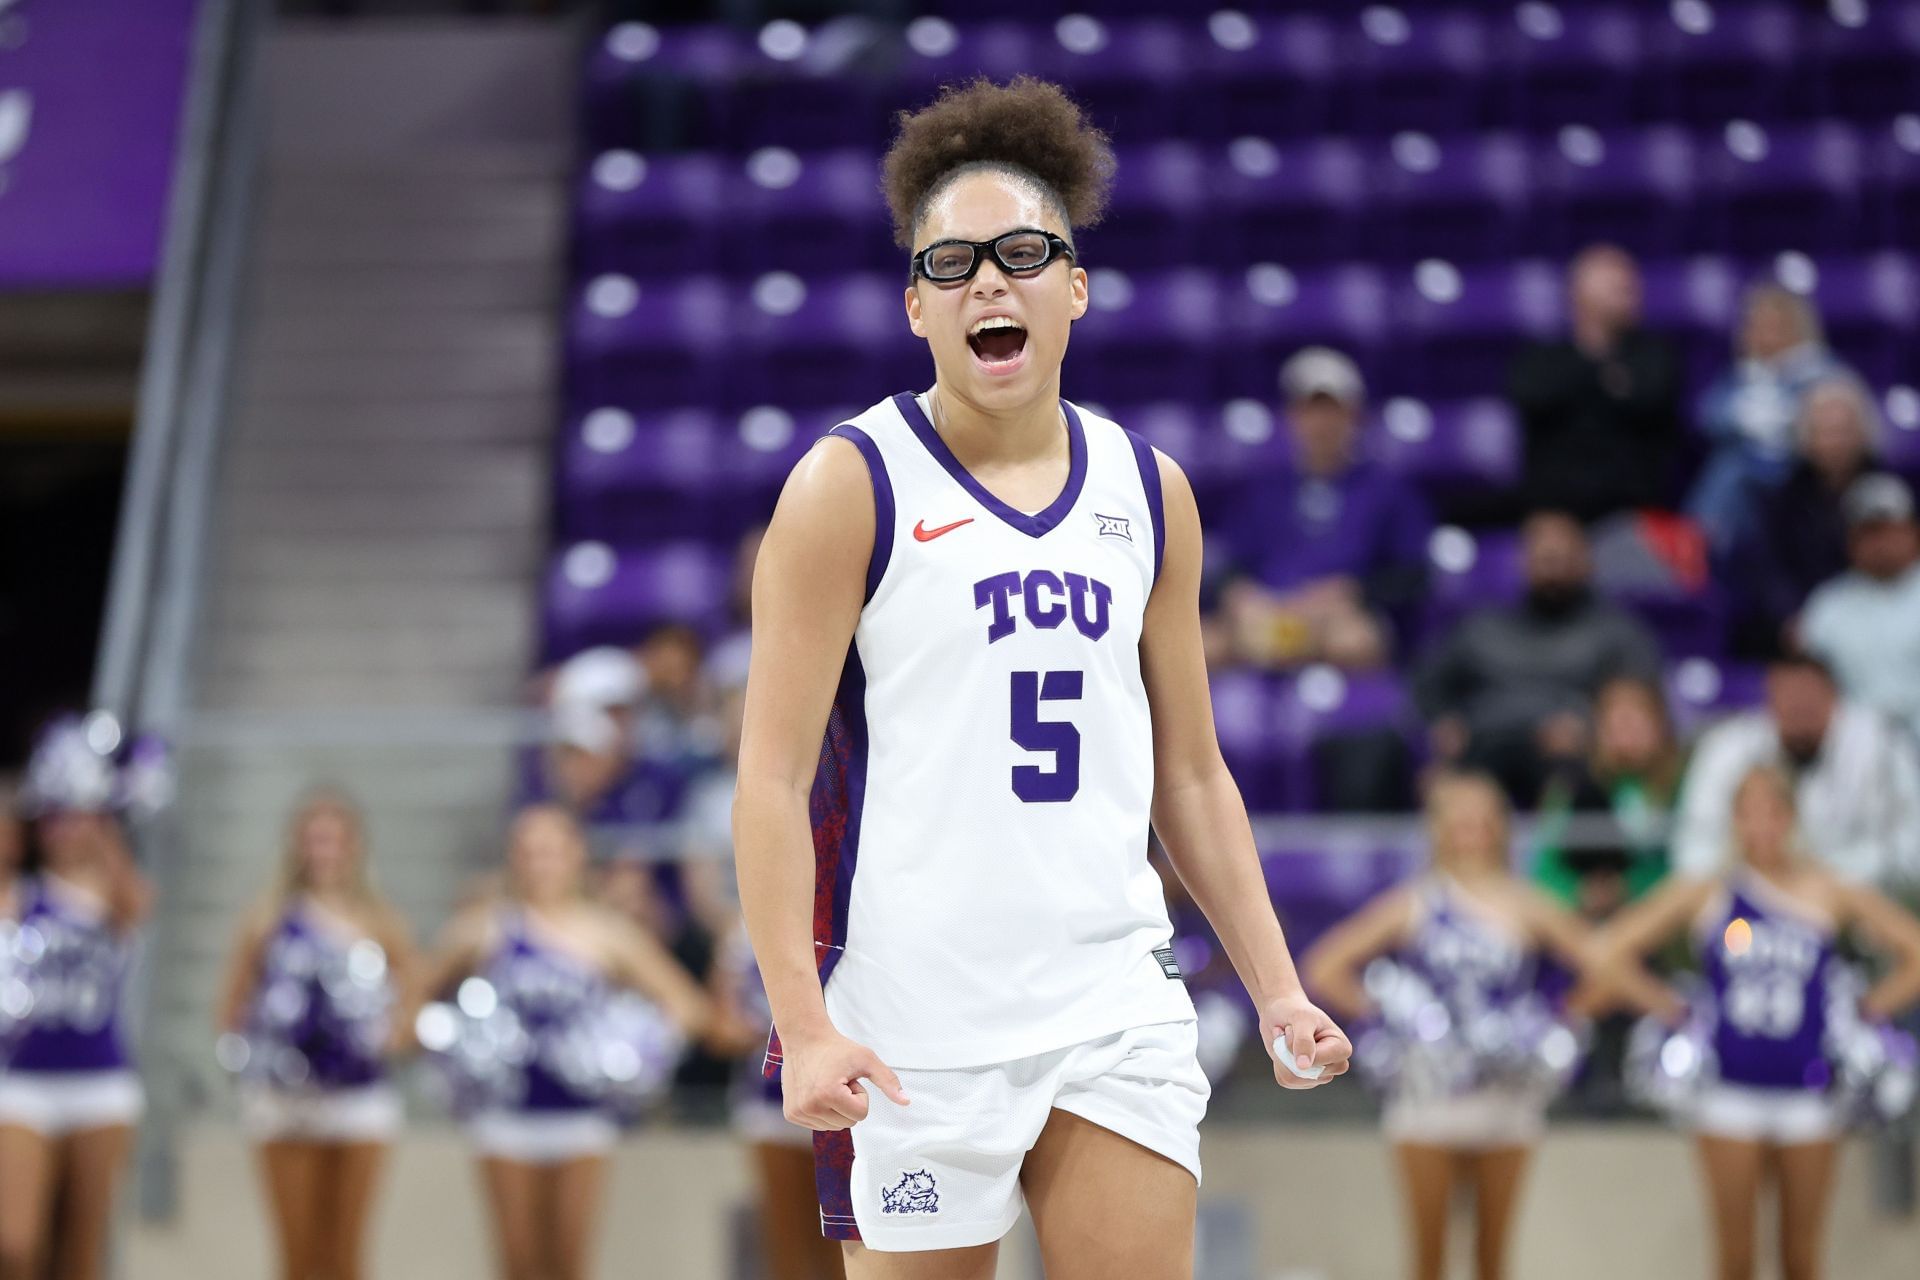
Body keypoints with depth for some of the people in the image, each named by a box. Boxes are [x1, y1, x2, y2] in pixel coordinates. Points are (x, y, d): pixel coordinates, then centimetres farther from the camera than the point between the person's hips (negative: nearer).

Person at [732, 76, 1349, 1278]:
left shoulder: (1149, 490, 11)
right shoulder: (852, 487, -3)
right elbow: (774, 777, -8)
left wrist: (1275, 986, 10)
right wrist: (803, 1020, -17)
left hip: (1114, 1004, 4)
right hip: (915, 1027, -4)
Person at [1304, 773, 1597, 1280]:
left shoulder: (1523, 906, 4)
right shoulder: (1415, 904, 1)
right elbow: (1325, 969, 0)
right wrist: (1385, 1014, -6)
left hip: (1506, 1095, 1)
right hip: (1430, 1088, -1)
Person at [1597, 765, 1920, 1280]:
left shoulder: (1831, 893, 0)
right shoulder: (1705, 894, -1)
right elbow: (1612, 951, 1)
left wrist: (1869, 1010, -1)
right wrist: (1671, 1009, -1)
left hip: (1806, 1093, 1)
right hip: (1731, 1091, -1)